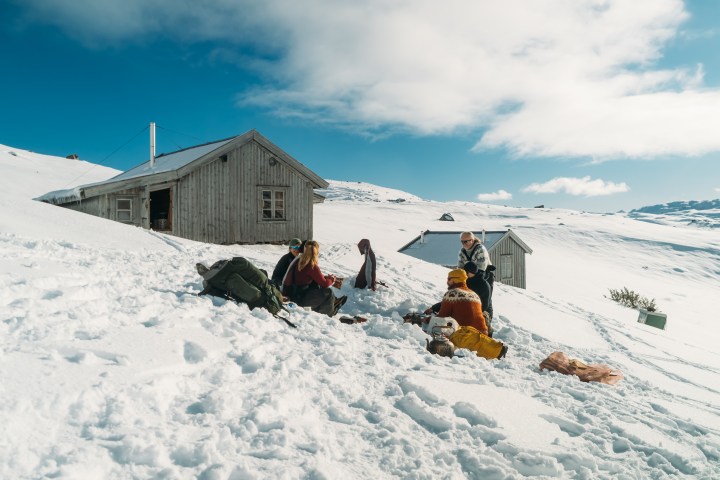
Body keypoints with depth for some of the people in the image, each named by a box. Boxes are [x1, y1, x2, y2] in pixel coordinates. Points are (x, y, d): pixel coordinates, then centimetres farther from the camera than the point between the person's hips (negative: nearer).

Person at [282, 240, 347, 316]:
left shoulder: (297, 260, 2)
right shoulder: (312, 266, -21)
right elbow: (324, 284, -10)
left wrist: (326, 277, 15)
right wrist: (331, 279, 10)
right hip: (298, 299, -8)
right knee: (328, 292, -1)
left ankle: (334, 301, 29)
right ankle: (329, 312, 22)